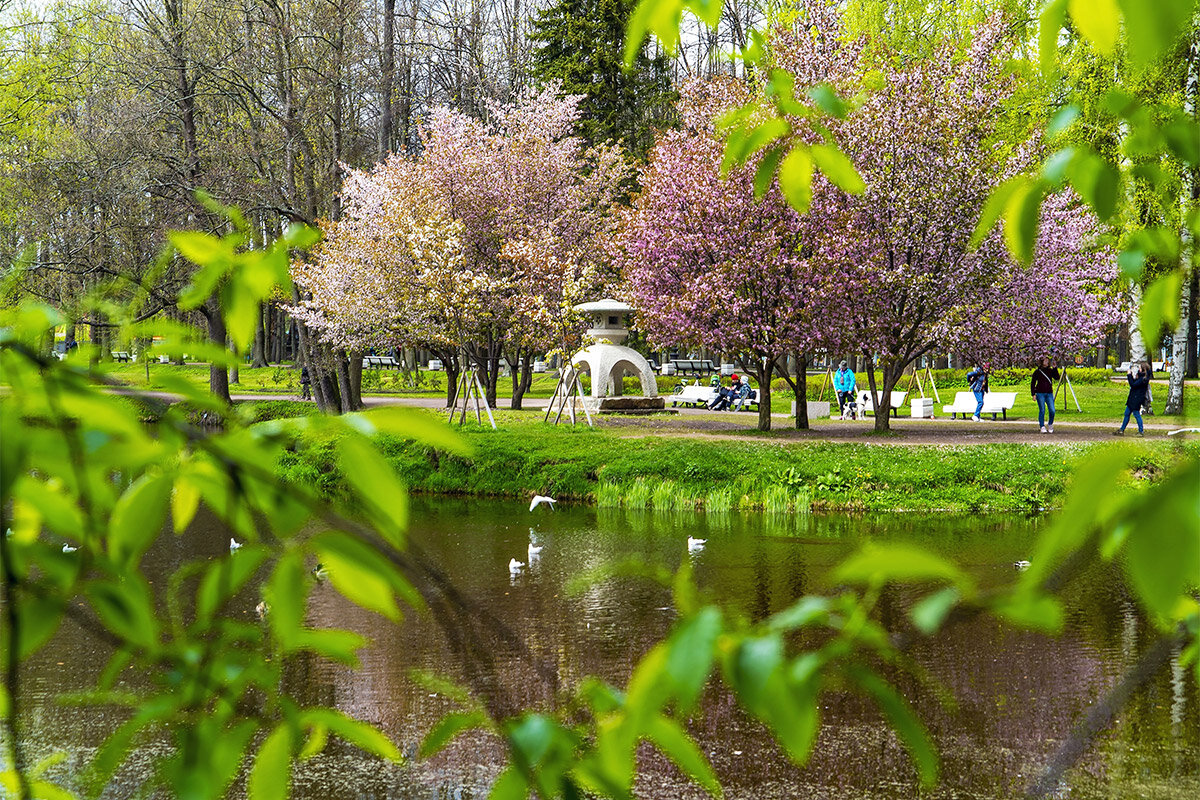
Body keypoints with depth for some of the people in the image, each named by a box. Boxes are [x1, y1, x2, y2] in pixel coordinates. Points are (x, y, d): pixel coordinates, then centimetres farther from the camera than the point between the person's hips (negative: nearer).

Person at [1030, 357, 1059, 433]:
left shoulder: (1050, 371, 10)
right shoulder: (1037, 372, 3)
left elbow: (1057, 378, -4)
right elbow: (1033, 383, 6)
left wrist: (1055, 368, -10)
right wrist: (1033, 394, -1)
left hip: (1049, 393, 2)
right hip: (1040, 393, -2)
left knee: (1052, 411, -6)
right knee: (1042, 411, -3)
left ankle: (1050, 425, 17)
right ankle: (1042, 427, 7)